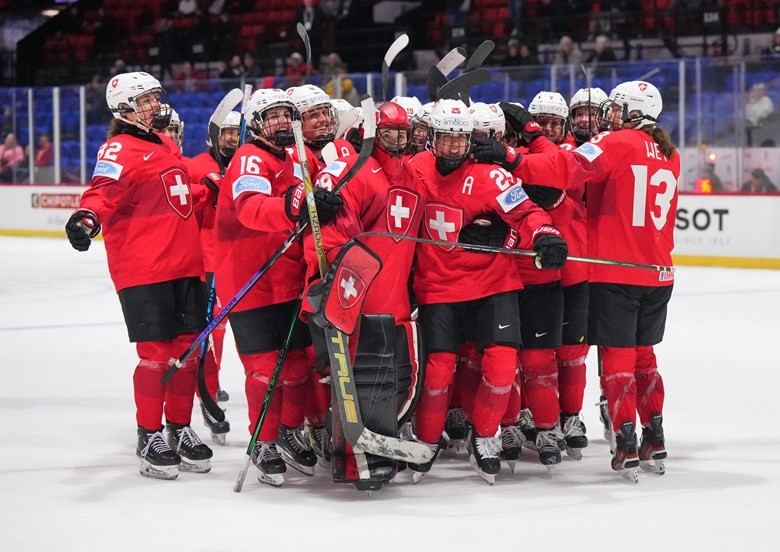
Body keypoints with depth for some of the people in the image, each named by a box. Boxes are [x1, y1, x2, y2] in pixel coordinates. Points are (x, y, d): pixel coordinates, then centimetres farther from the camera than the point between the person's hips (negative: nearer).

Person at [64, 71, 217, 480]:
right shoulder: (120, 150, -7)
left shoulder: (167, 146, 20)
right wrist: (88, 216, -44)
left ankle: (180, 429, 21)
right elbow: (105, 190, -26)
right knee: (157, 354, -7)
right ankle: (149, 437, 5)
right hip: (142, 269, -8)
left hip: (185, 265, 8)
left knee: (188, 350, 9)